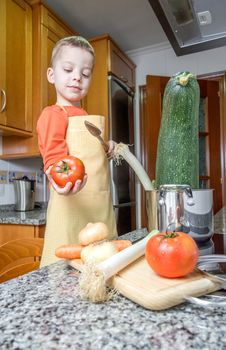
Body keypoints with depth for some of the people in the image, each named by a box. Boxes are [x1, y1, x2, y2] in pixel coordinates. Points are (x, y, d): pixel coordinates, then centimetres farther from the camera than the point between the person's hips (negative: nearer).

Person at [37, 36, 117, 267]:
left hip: (101, 206, 8)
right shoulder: (53, 114, -4)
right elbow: (53, 157, -17)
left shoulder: (89, 119, 20)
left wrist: (107, 149, 12)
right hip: (71, 206, -7)